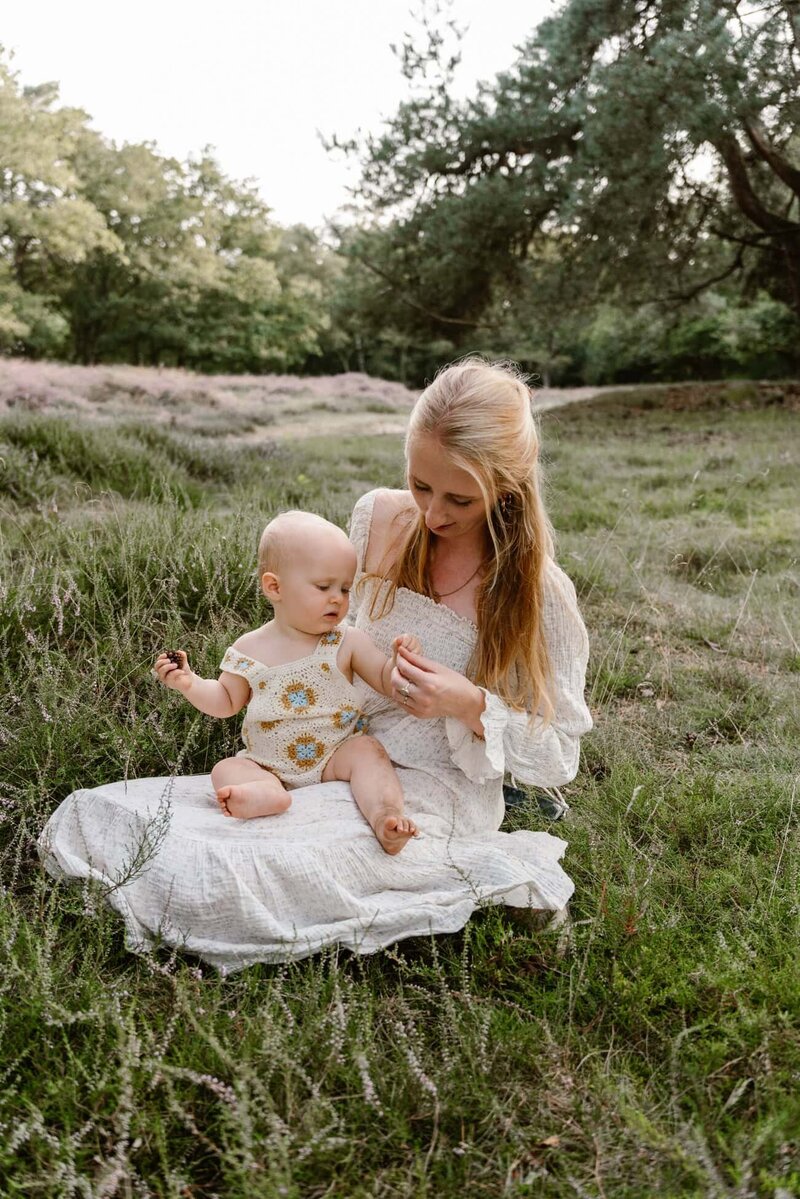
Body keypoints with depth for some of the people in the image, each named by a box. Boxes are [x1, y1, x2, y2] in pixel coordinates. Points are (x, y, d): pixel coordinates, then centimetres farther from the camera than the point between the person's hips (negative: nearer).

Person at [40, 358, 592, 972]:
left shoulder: (538, 592, -15)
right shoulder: (378, 517, -1)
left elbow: (557, 759, -7)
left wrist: (471, 705, -24)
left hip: (428, 801, -5)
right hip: (331, 763, 6)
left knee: (202, 882, -29)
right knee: (87, 815, -7)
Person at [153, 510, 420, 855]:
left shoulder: (348, 643, -2)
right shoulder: (249, 649, 0)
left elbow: (386, 683, 1)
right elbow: (226, 701, 12)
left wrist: (399, 663, -22)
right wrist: (189, 684, -6)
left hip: (336, 754, -1)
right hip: (267, 765, 2)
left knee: (369, 750, -28)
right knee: (225, 770, -19)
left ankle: (384, 815, -49)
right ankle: (267, 793, -50)